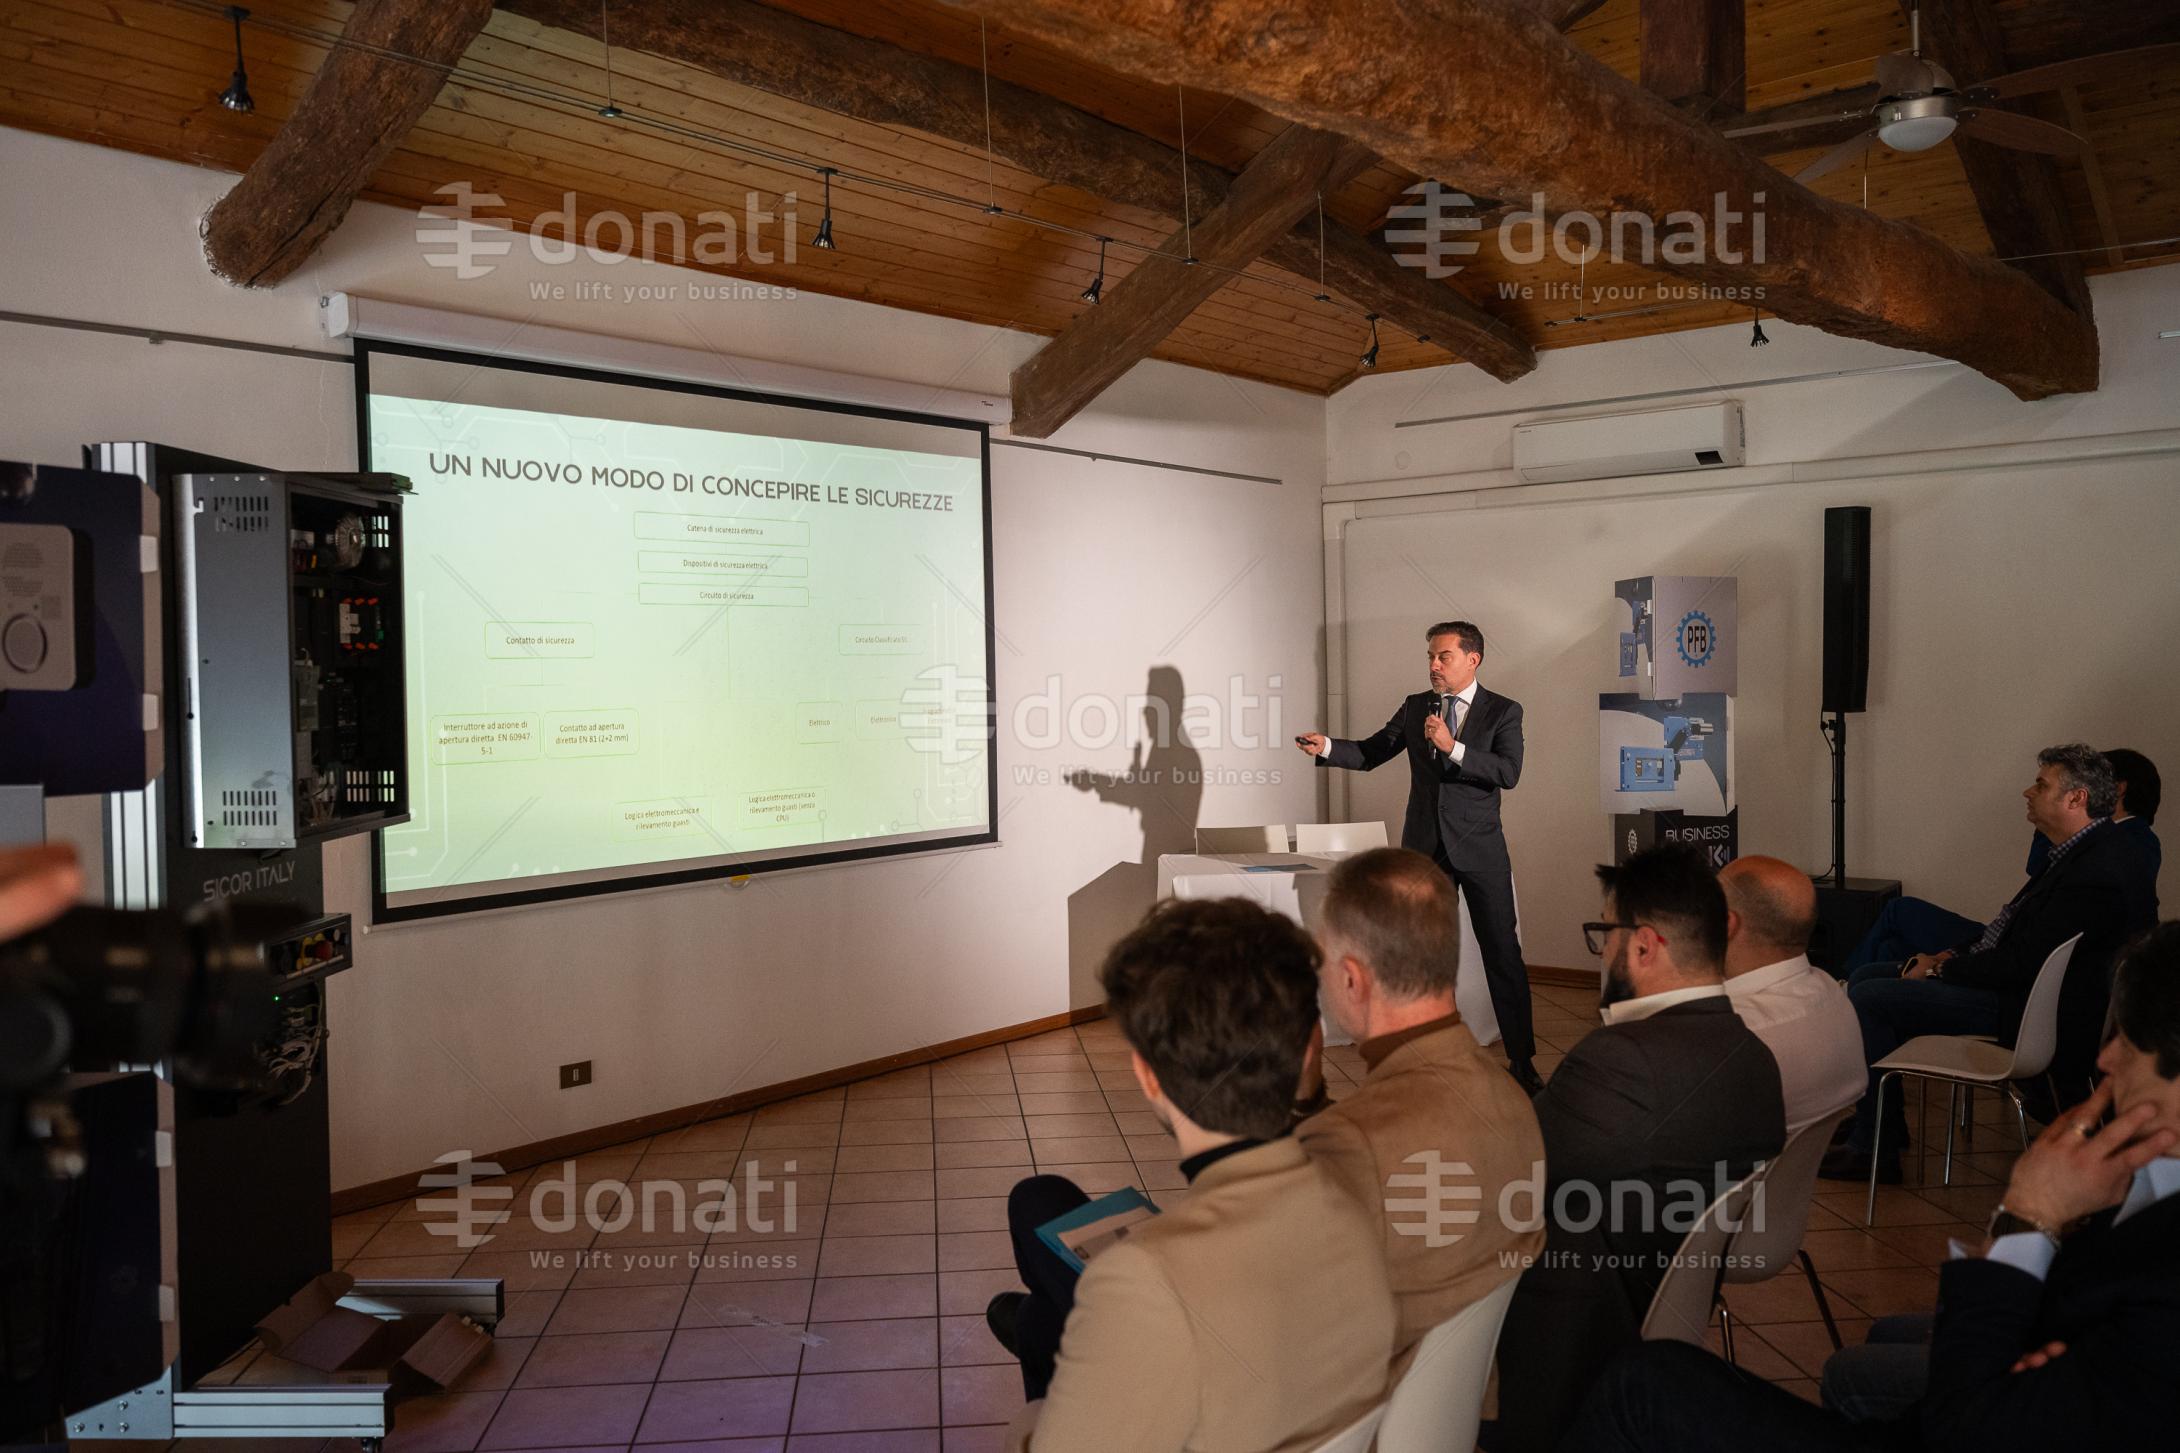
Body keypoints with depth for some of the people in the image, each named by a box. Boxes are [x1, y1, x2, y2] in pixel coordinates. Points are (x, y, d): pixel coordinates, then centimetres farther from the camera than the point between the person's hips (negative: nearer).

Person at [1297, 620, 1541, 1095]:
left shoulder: (1503, 712, -3)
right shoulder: (1416, 707, 8)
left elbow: (1509, 772, -16)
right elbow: (1370, 753, 7)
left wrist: (1453, 748, -25)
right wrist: (1327, 746, -10)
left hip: (1479, 848, -3)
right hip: (1424, 847, 4)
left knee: (1503, 953, 1)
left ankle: (1521, 1060, 11)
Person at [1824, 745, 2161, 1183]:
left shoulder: (2098, 874, -24)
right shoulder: (2083, 853, 10)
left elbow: (2022, 962, -24)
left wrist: (1941, 969, -11)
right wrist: (1950, 956, 4)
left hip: (2031, 1015, -11)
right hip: (2019, 985, 11)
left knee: (1867, 999, -16)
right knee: (1865, 978, 9)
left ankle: (1875, 1151, -5)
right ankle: (1878, 1123, 17)